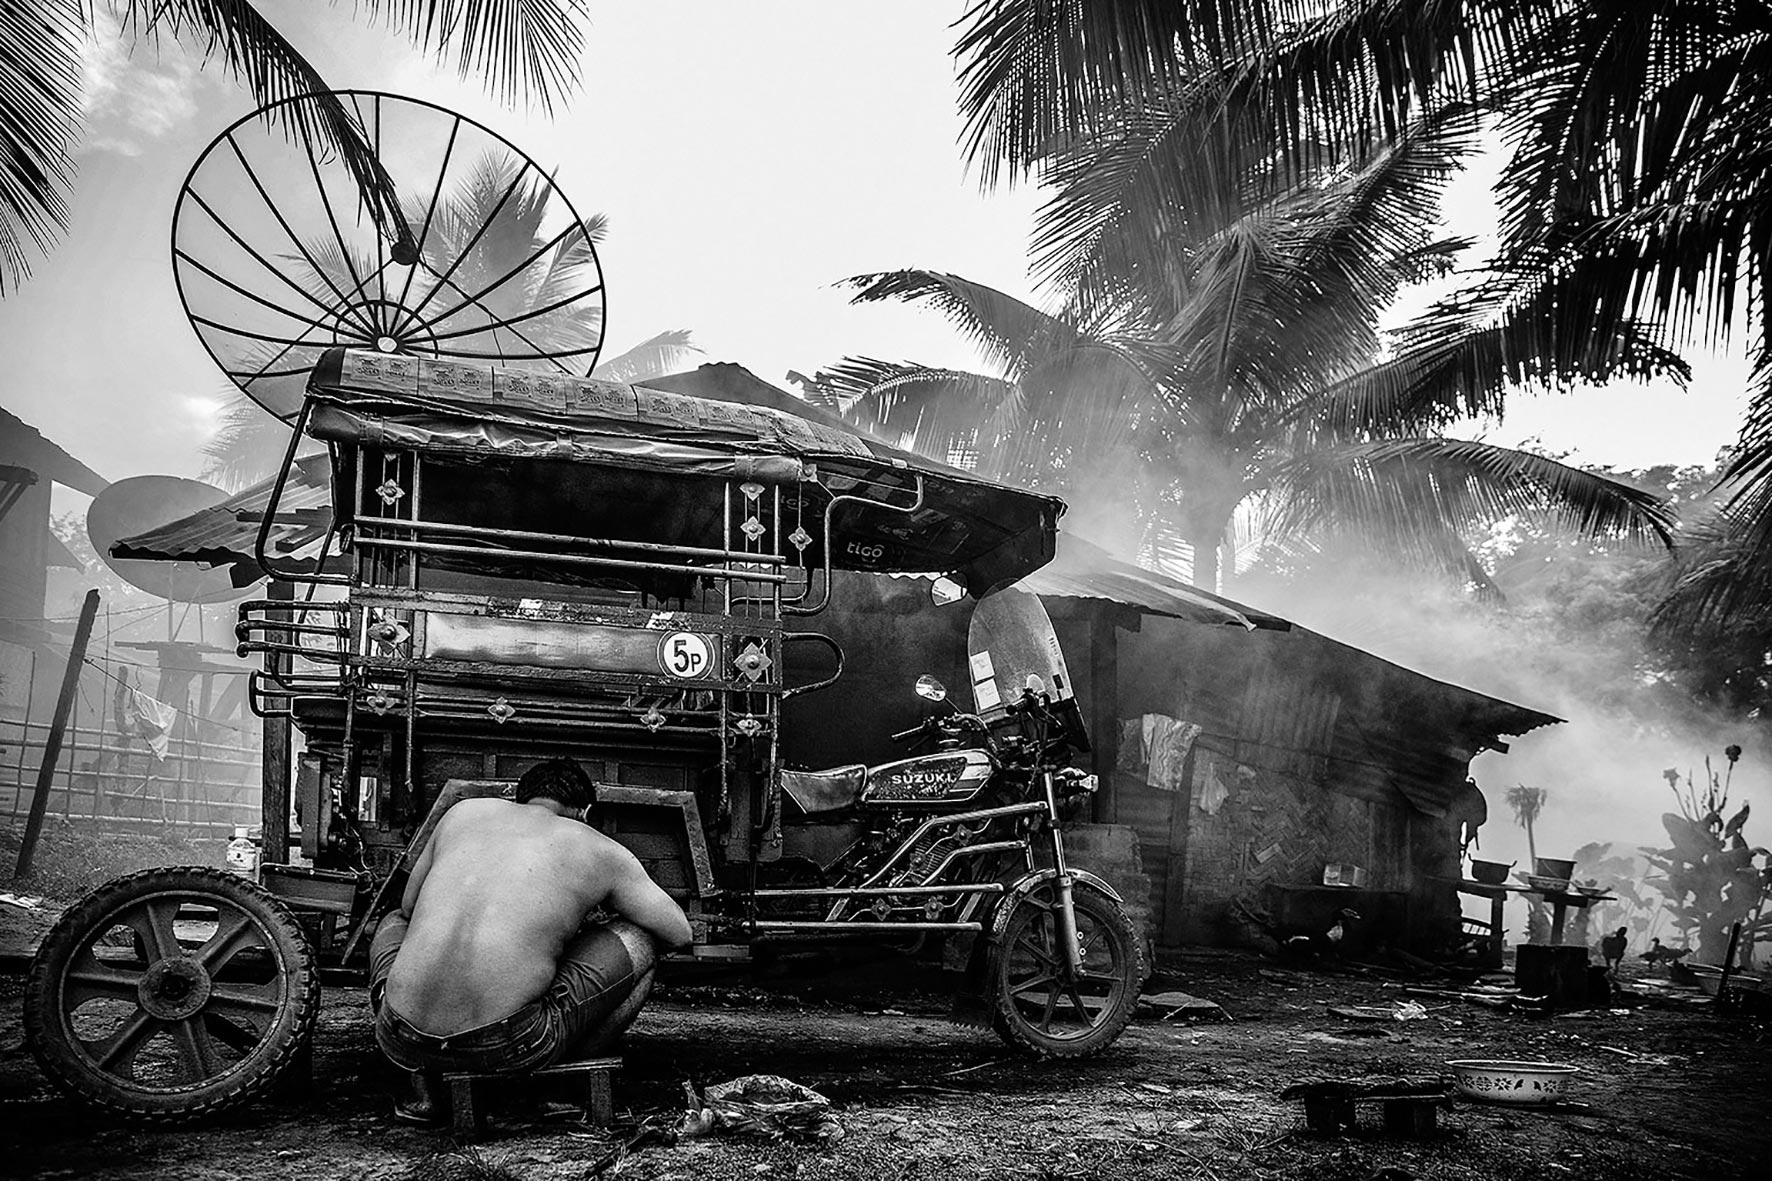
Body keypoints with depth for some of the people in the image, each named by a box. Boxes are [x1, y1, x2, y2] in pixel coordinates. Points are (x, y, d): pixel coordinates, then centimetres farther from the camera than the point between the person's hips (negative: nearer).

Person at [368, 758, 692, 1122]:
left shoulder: (464, 812, 18)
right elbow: (679, 933, 20)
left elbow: (408, 906, 31)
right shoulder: (600, 852, 9)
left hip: (402, 1038, 3)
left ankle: (421, 1085, 20)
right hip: (507, 1046, -3)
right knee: (641, 938, 16)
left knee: (394, 924, 38)